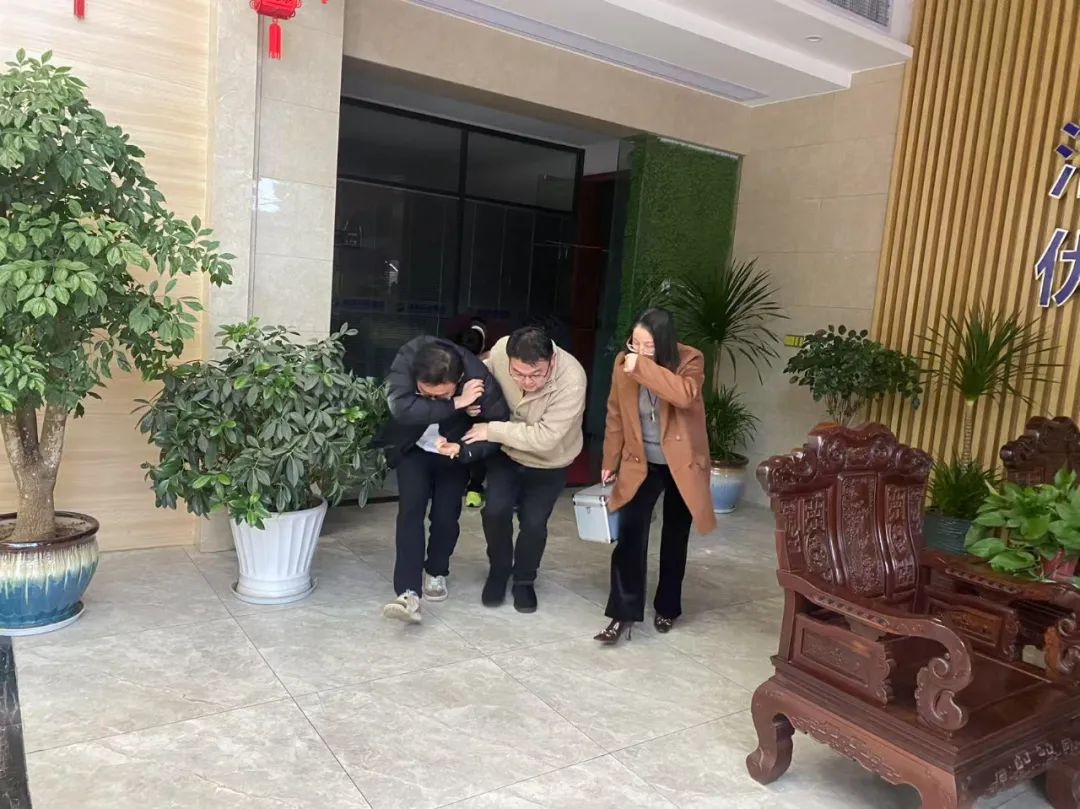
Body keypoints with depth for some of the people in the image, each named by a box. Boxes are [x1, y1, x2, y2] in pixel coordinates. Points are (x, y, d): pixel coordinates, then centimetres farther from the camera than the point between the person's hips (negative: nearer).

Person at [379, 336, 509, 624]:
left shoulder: (479, 379, -33)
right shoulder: (407, 359, -33)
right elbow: (401, 407, -44)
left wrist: (462, 450, -38)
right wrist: (455, 405, -44)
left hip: (454, 451, 0)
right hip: (413, 448, 0)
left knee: (446, 516, 0)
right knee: (411, 510, -13)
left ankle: (436, 572, 28)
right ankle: (409, 593, -13)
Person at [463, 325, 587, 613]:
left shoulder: (571, 379, -37)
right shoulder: (500, 350, -26)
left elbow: (544, 437, -37)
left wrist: (492, 430, -33)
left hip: (548, 464, -2)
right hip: (507, 452, 2)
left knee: (533, 523, -4)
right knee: (495, 511, -11)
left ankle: (524, 579, 26)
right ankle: (499, 570, 19)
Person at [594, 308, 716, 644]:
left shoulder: (690, 361, -18)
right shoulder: (623, 363, -9)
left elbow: (685, 396, -39)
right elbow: (616, 416, 2)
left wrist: (643, 367, -39)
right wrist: (610, 461, 5)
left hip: (681, 464, -1)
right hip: (640, 463, 2)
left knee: (675, 537, 11)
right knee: (630, 533, -12)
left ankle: (667, 607, 29)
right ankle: (624, 614, -5)